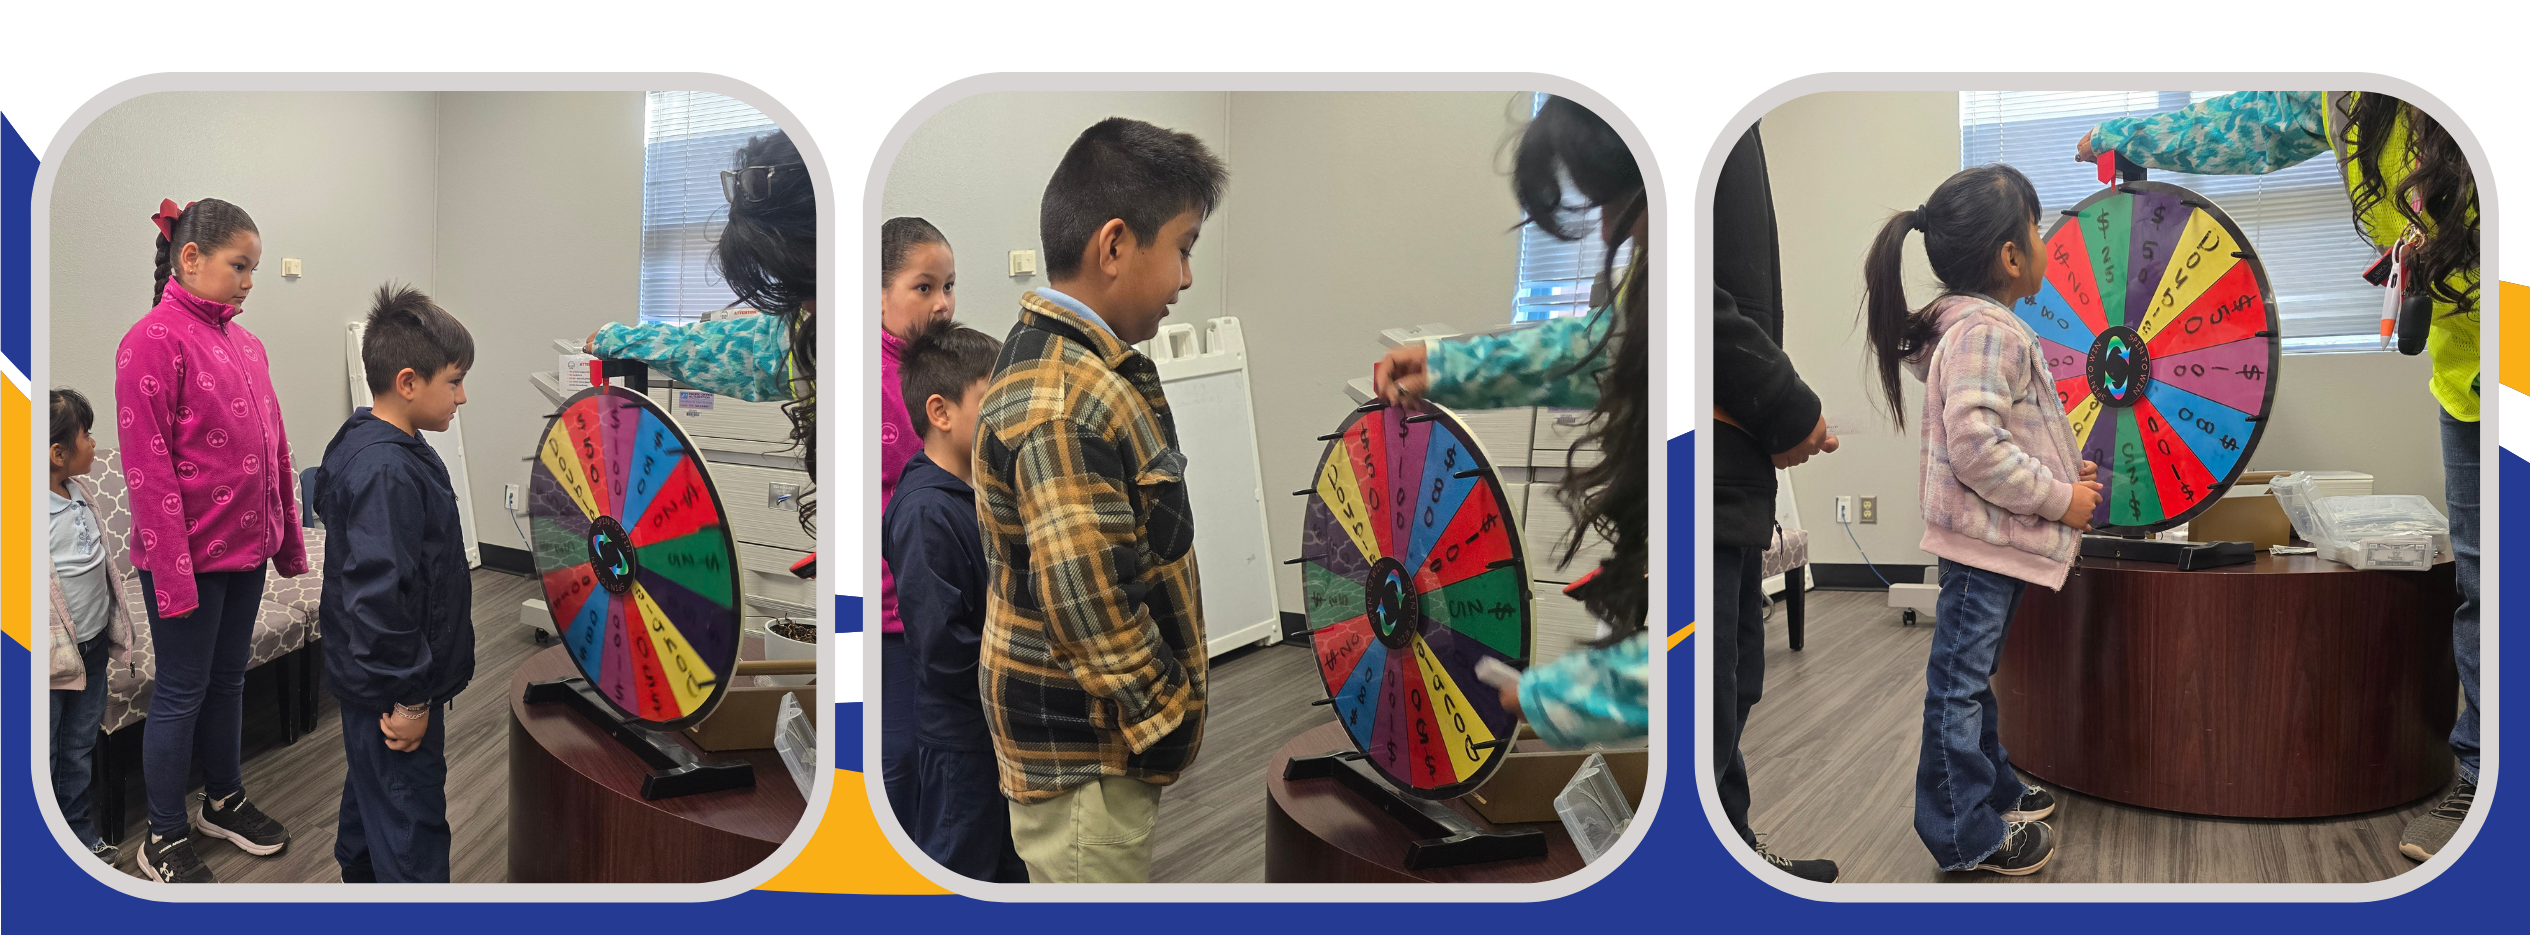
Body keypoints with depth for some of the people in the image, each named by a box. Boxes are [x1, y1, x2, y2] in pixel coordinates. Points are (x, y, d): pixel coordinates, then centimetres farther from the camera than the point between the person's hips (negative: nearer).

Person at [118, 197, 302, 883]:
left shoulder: (244, 343, 9)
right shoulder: (155, 340, -14)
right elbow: (148, 467, -18)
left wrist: (288, 541, 15)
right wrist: (173, 570, -20)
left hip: (245, 547, 7)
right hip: (189, 554, -7)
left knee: (228, 679, 19)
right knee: (181, 693, 4)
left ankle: (224, 801, 36)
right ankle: (163, 843, 17)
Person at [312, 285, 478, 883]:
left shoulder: (366, 444, 7)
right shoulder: (387, 473, -26)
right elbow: (379, 595, -31)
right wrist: (409, 699, -24)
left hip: (370, 679, 11)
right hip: (394, 689, -11)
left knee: (370, 798, 25)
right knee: (412, 833, -4)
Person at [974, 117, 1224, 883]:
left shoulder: (1055, 359, 9)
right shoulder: (1065, 404, -25)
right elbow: (1090, 611, -26)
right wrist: (1172, 724, -13)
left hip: (1096, 738, 10)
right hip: (1085, 757, -10)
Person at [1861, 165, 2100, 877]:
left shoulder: (1976, 323, 12)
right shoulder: (1985, 333, -21)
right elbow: (1976, 446, -29)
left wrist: (2060, 474, 16)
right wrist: (2058, 497, -19)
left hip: (1995, 538, 11)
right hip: (1983, 538, -11)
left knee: (1972, 674, 22)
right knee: (1961, 681, -1)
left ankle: (1992, 789, 37)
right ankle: (1967, 835, 7)